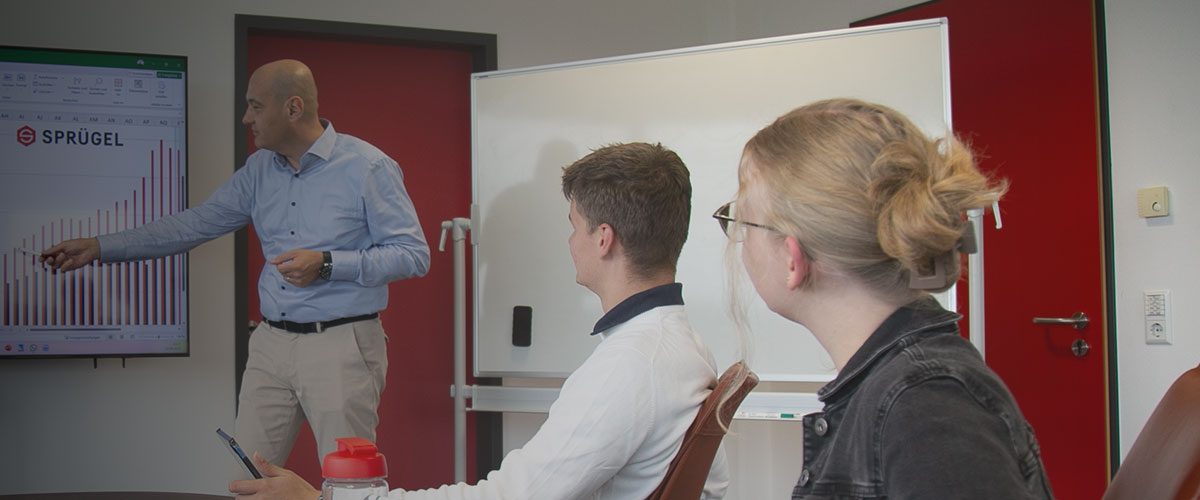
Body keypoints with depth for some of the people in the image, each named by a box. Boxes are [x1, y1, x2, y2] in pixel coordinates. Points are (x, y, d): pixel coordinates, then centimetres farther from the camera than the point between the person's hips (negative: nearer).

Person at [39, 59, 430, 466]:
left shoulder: (367, 167, -8)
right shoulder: (259, 169, 12)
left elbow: (413, 254, -10)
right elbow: (197, 224, 16)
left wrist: (326, 264, -19)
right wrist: (100, 248, 13)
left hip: (340, 345, -6)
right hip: (272, 343, 6)